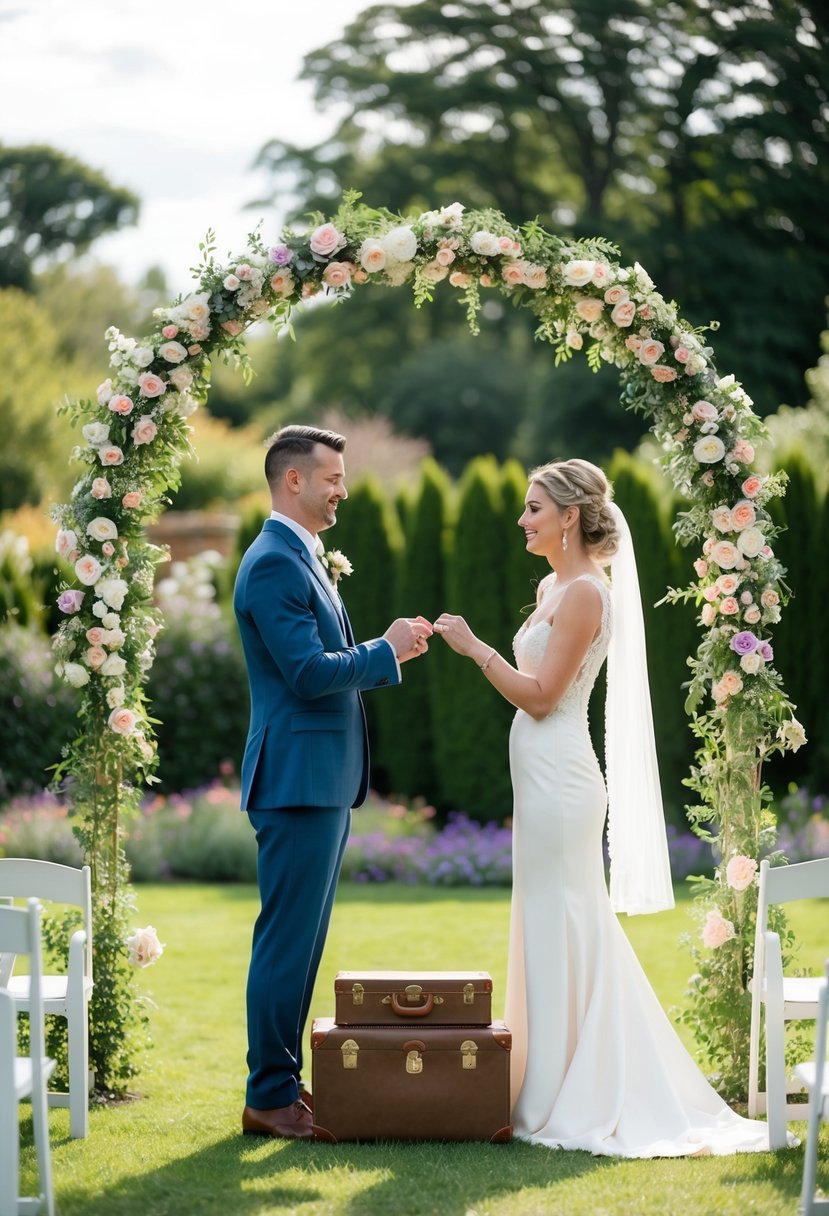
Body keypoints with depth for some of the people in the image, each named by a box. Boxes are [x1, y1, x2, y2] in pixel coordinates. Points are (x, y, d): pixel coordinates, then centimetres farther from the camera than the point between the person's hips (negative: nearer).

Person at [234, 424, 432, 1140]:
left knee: (301, 940, 14)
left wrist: (388, 650, 9)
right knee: (288, 941, -6)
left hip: (323, 783, 11)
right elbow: (309, 674, -21)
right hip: (299, 779, -11)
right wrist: (387, 651, -11)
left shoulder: (303, 558, 19)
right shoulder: (274, 563, -15)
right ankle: (270, 1098, 0)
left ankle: (283, 1081, 20)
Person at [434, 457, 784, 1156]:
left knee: (560, 930, -5)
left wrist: (475, 647, -15)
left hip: (559, 778, -10)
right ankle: (563, 1092, 20)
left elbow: (541, 696, -17)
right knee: (553, 931, 13)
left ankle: (566, 1103, 2)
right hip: (545, 777, 10)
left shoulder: (584, 592, -14)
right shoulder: (553, 587, 16)